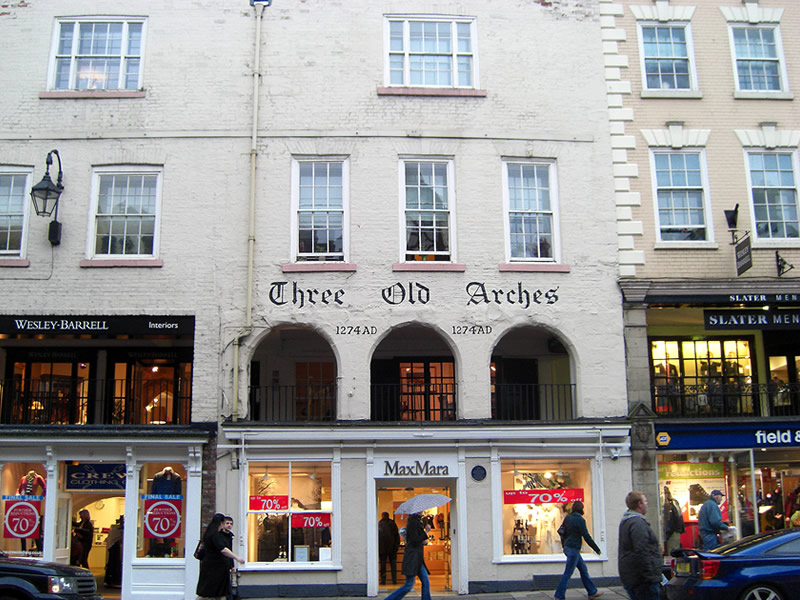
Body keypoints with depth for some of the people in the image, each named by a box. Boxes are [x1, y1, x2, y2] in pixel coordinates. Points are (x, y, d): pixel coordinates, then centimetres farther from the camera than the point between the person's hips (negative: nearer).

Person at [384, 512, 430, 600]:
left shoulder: (417, 522, 14)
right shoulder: (414, 522, -16)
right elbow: (414, 541, -20)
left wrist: (423, 541, 6)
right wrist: (425, 533, -15)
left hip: (418, 558, 10)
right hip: (412, 557, -10)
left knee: (426, 582, 7)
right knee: (409, 585, -5)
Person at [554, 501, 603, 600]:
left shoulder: (568, 518, 7)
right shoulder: (580, 520, -16)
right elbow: (586, 536, -15)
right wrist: (597, 549, -6)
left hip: (567, 547, 9)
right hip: (573, 548, -9)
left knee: (583, 569, 17)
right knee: (568, 573, -4)